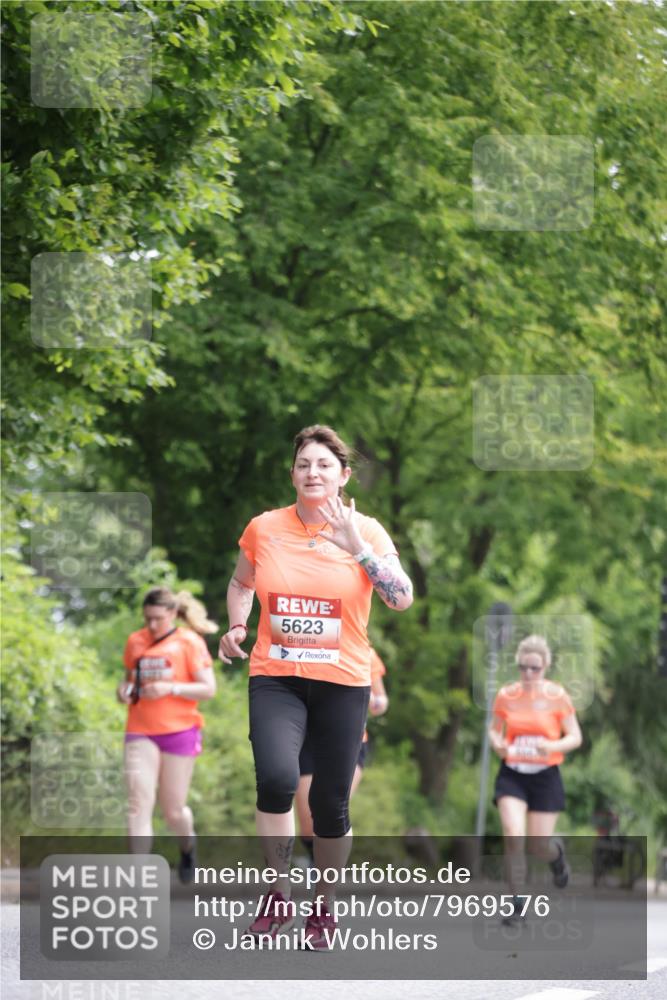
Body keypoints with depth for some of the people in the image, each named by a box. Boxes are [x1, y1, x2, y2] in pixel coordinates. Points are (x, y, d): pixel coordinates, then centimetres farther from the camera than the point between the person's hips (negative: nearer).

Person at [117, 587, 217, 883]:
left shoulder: (190, 642, -4)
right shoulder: (135, 642, 8)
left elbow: (208, 689, -7)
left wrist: (170, 688, -20)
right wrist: (124, 689, 0)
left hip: (179, 730, -2)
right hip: (140, 733, 2)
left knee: (173, 811, 5)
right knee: (139, 804, -13)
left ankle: (187, 845, 40)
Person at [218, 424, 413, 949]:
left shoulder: (366, 531, -2)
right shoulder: (264, 528, 2)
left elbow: (402, 599, -14)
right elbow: (241, 582, 22)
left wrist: (356, 546, -22)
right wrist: (237, 625, 4)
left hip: (343, 681, 0)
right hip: (275, 676, 0)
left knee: (331, 802, 4)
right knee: (276, 778, -24)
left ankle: (324, 907, 26)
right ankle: (279, 895, -6)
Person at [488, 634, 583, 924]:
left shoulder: (557, 696, -5)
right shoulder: (506, 695, 0)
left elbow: (575, 737, 0)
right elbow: (494, 729, 14)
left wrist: (553, 746, -20)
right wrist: (497, 744, -9)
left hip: (545, 776, -1)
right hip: (512, 774, 1)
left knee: (539, 845, 2)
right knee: (513, 835, -19)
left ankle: (557, 854, 42)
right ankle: (516, 902, -7)